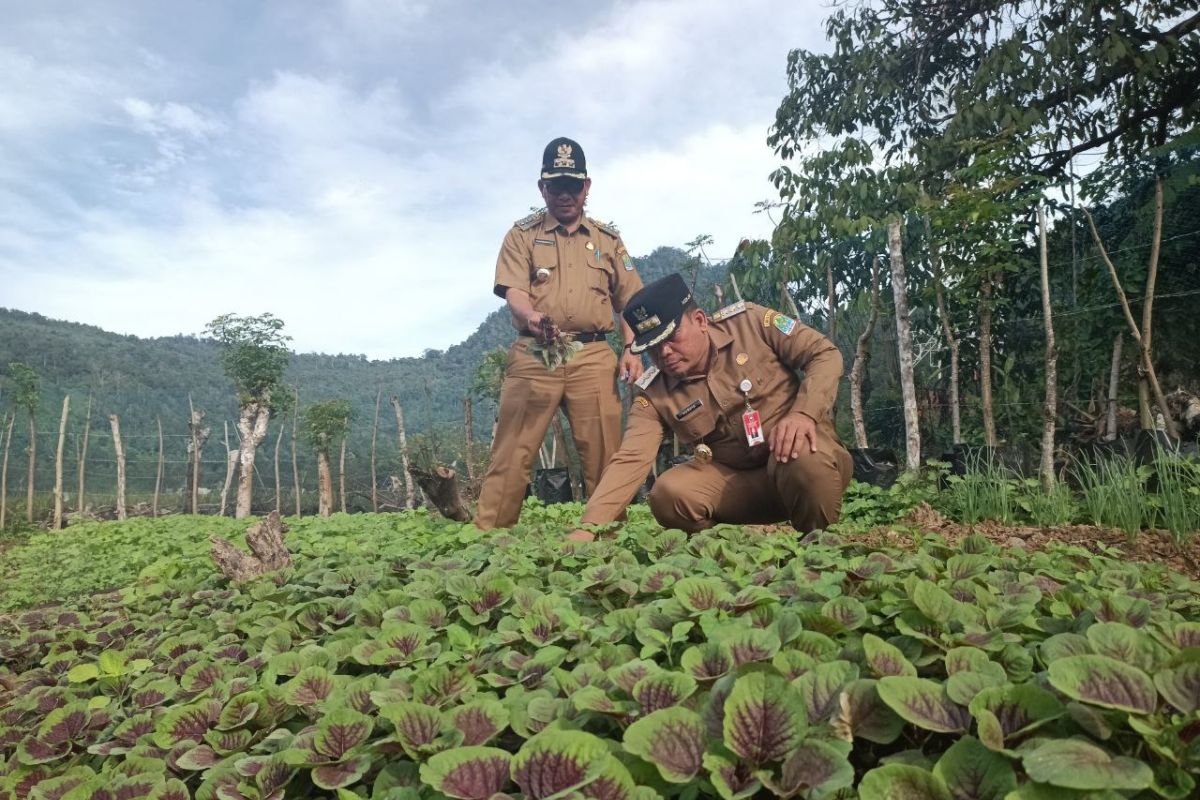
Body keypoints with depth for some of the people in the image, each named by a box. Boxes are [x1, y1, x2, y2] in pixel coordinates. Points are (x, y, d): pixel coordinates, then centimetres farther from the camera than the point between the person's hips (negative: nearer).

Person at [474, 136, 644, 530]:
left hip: (594, 356, 2)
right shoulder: (522, 234, 12)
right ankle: (489, 534, 0)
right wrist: (531, 316, -25)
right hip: (533, 354, -1)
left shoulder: (608, 238, 18)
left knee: (603, 452, 1)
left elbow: (627, 300, 16)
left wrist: (632, 348, 1)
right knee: (512, 451, -5)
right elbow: (513, 290, -3)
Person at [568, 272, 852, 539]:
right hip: (740, 477, 2)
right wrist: (589, 527, -30)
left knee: (805, 460, -37)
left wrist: (805, 413, -24)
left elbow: (826, 354, -5)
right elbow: (629, 460, -16)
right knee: (669, 493, -25)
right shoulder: (654, 395, -6)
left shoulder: (749, 321, -9)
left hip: (813, 462, -1)